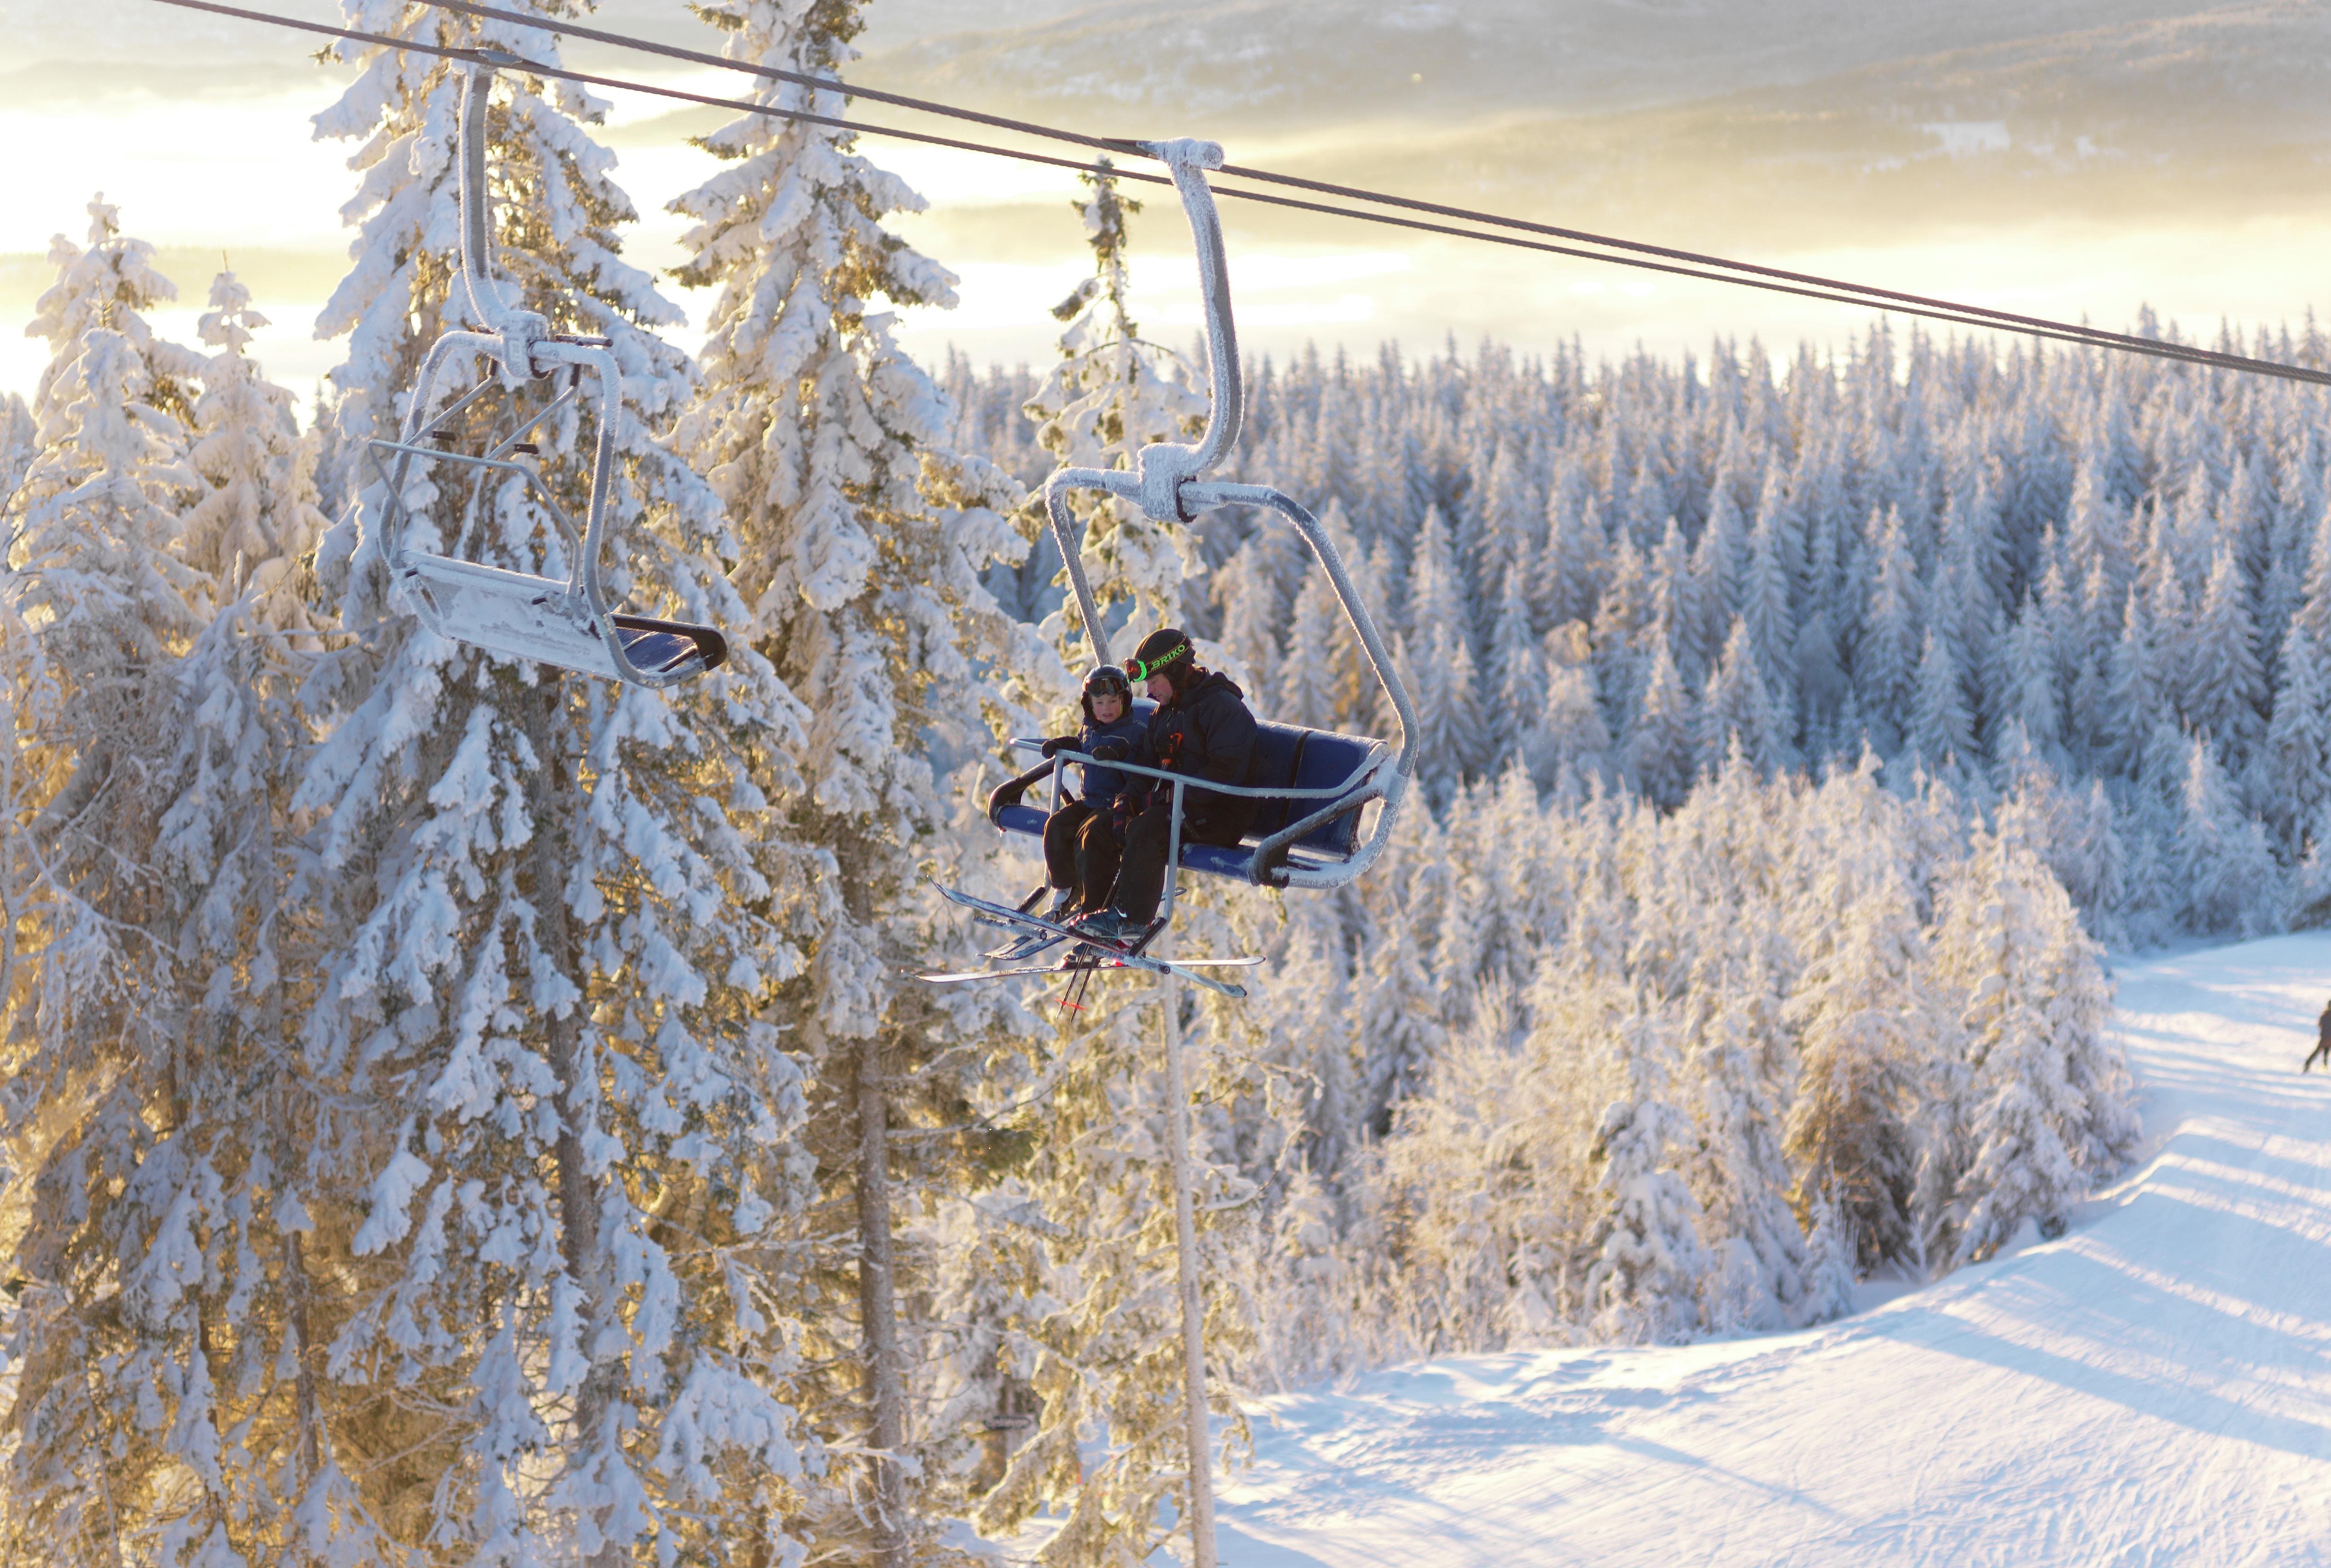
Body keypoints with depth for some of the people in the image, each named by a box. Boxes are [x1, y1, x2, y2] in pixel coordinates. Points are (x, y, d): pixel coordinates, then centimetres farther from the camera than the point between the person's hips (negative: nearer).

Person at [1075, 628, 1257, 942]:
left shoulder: (1222, 705, -12)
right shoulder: (1165, 711, 17)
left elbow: (1227, 770, -22)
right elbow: (1147, 763, 14)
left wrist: (1176, 797, -23)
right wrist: (1128, 800, -5)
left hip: (1221, 814, -9)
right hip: (1176, 802, 9)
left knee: (1147, 828, -32)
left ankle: (1132, 917, -26)